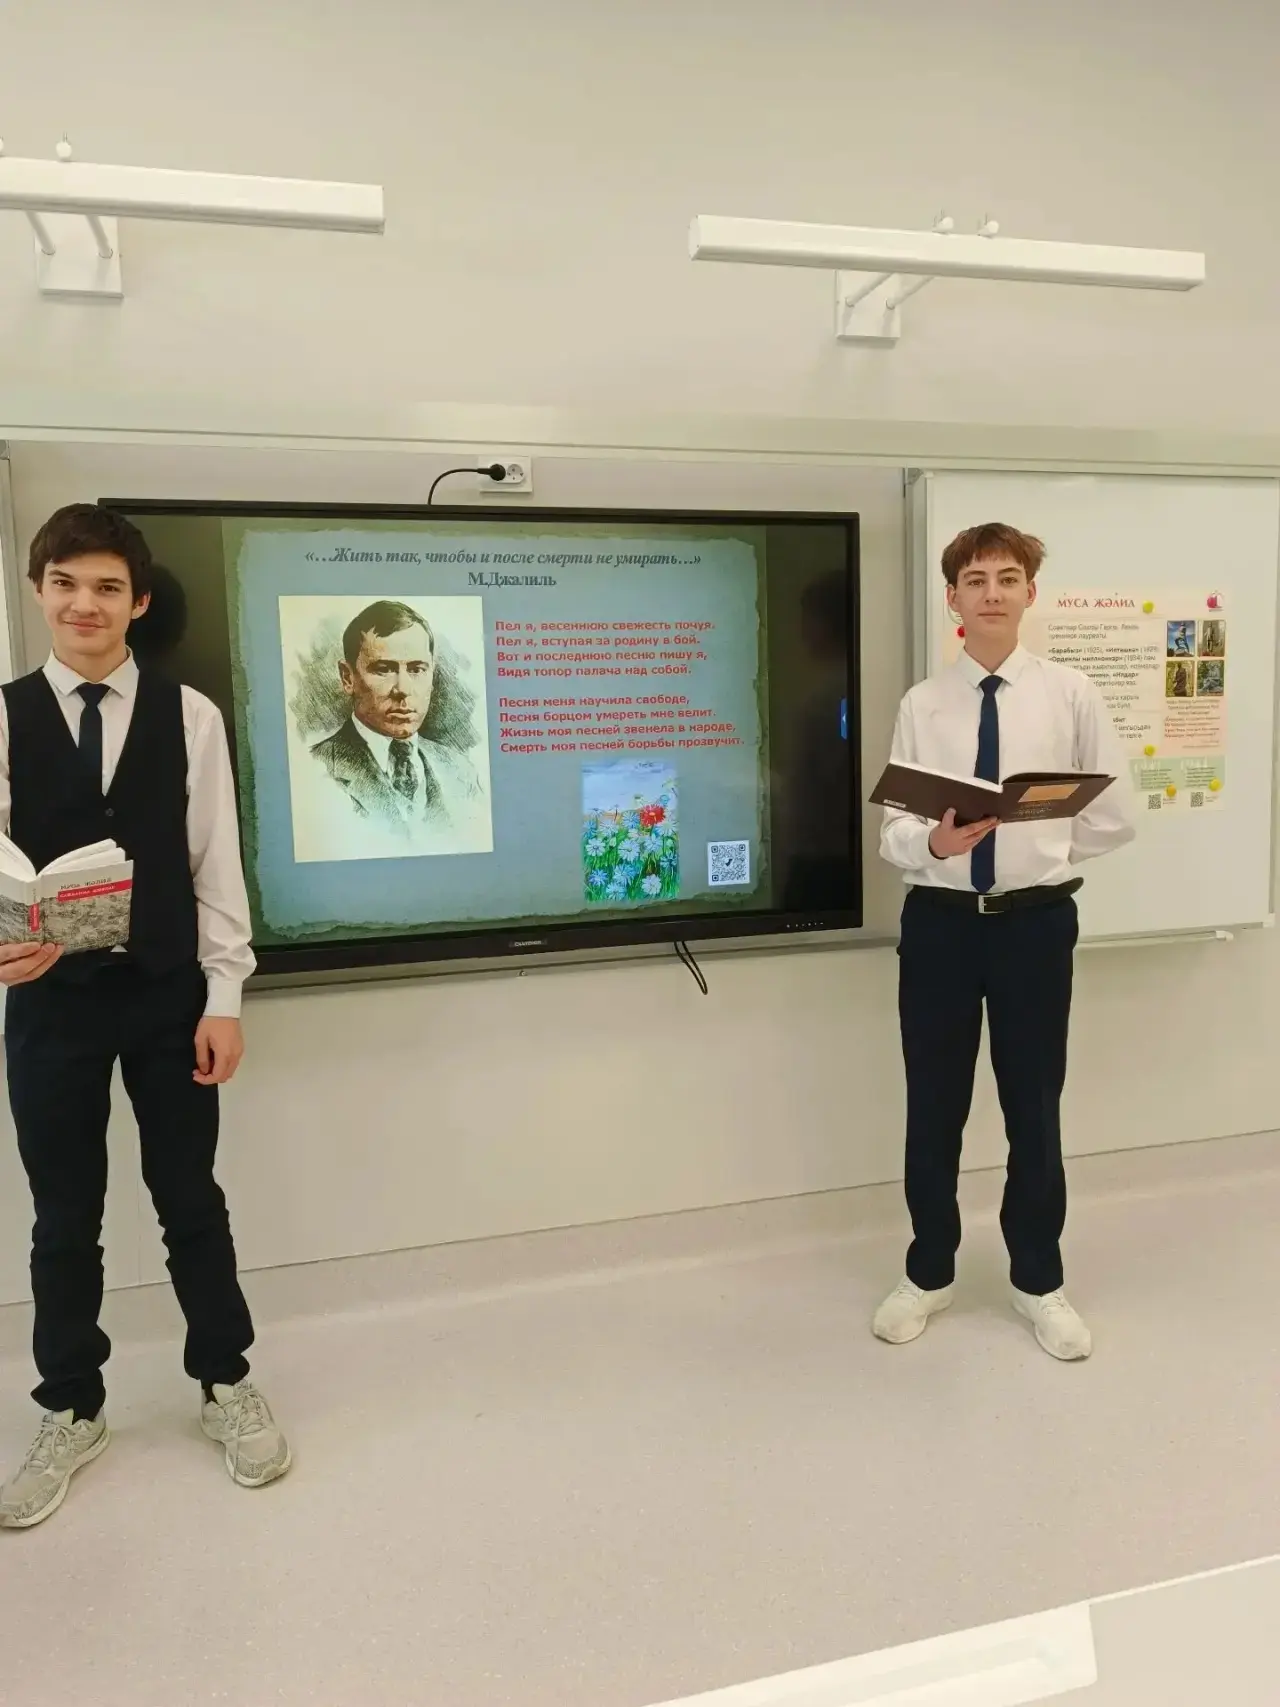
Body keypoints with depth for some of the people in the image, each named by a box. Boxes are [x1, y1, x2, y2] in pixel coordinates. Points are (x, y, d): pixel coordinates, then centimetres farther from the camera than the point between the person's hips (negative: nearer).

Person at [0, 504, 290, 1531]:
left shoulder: (189, 716, -2)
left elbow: (216, 863, -2)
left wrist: (224, 998, -5)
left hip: (168, 996, 0)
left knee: (191, 1199, 12)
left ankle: (226, 1382, 32)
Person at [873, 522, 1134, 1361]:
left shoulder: (1071, 694, -1)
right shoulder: (922, 704, -1)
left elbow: (1112, 820, 4)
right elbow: (893, 832, -5)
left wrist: (1034, 850, 0)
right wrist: (936, 842, -25)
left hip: (1036, 919, 0)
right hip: (941, 919, 1)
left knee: (1035, 1106, 13)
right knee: (934, 1107, 12)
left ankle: (1039, 1282, 35)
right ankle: (929, 1274, 34)